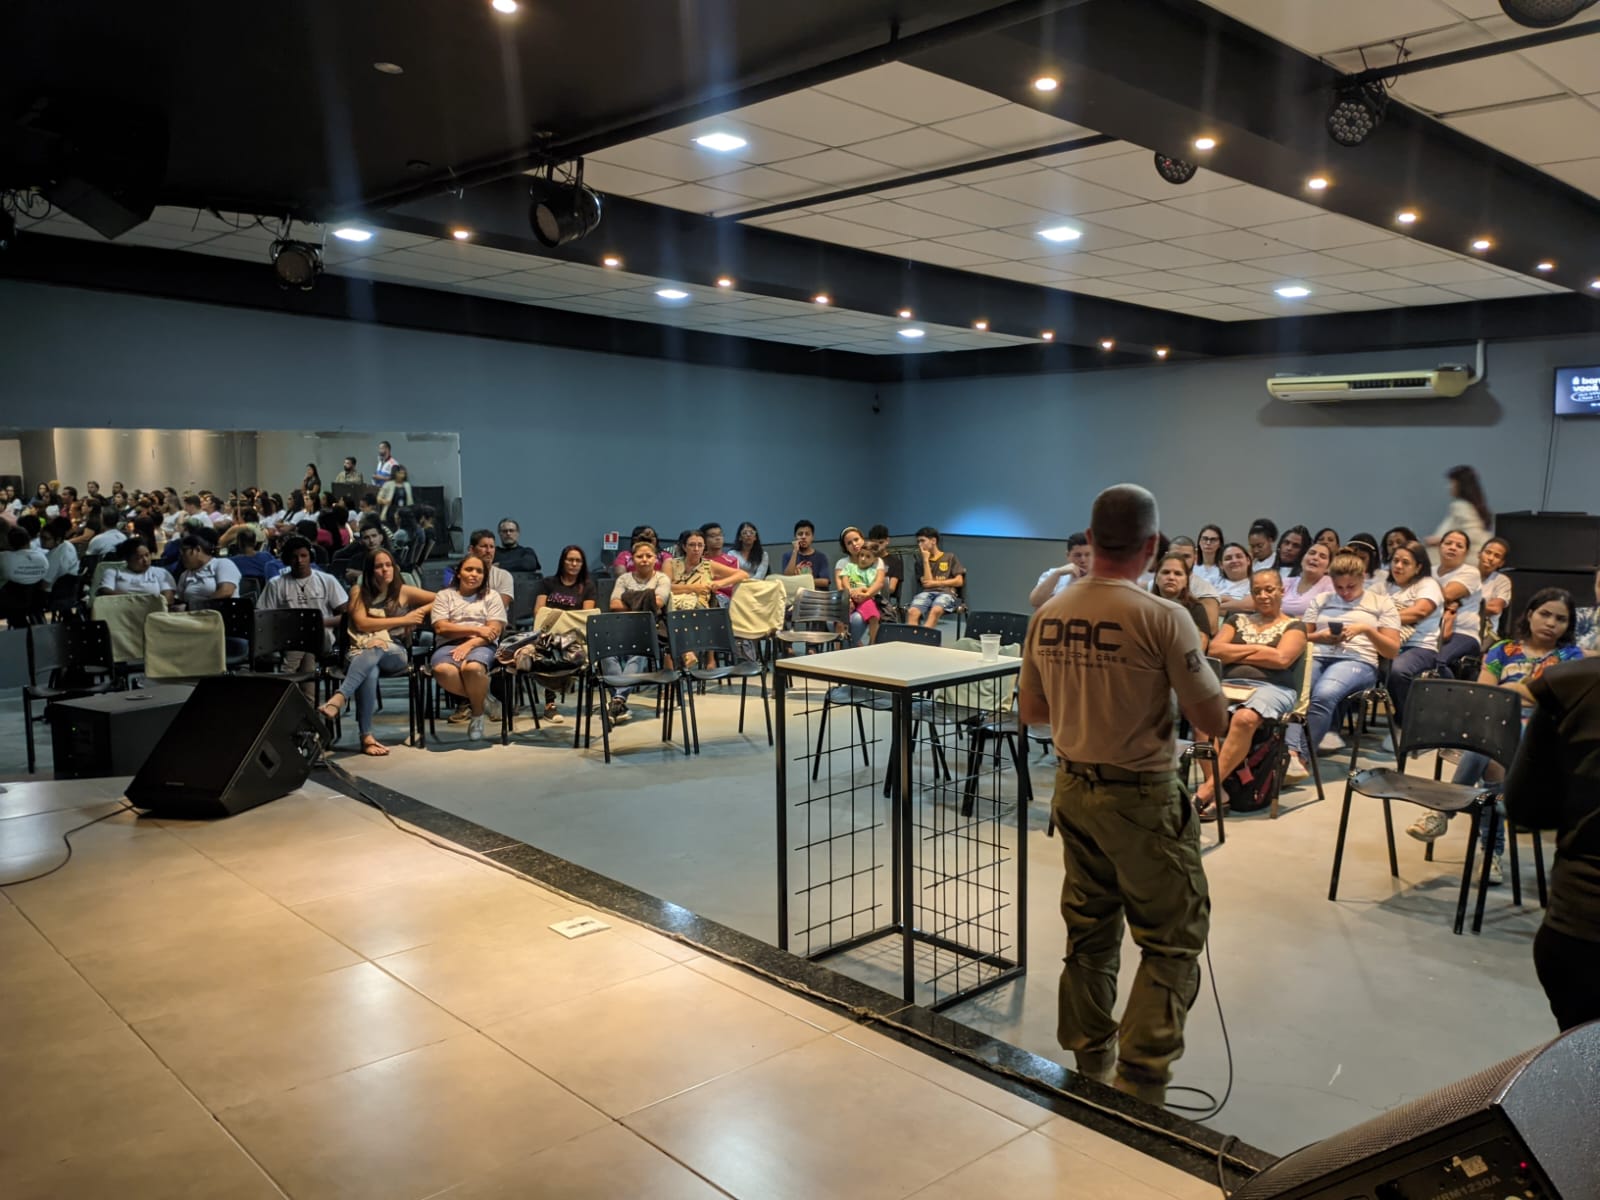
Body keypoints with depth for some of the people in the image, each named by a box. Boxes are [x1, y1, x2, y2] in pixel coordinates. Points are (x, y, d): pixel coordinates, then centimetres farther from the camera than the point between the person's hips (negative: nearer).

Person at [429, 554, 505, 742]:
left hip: (481, 646, -1)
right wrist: (476, 629, -5)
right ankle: (483, 697, -11)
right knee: (443, 670, -37)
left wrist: (469, 644, -14)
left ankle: (477, 712, -11)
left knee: (472, 668, -39)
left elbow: (495, 630, 2)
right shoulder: (444, 596, 18)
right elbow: (441, 628, 2)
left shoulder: (491, 596, 16)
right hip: (449, 645, 1)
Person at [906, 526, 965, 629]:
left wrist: (936, 583, 1)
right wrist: (926, 560, 5)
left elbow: (959, 582, 6)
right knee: (912, 611, -34)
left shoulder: (950, 558, 14)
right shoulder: (921, 561, 20)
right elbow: (926, 583, 5)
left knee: (936, 610, -40)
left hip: (946, 593, -2)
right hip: (927, 593, 2)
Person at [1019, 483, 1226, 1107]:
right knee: (1173, 939, 9)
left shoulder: (1047, 617, -2)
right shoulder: (1162, 617, -18)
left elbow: (1031, 711, 9)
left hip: (1072, 790, 6)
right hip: (1141, 798, -6)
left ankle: (1091, 1069, 31)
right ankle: (1140, 1080, 7)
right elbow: (1214, 720, -14)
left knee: (1089, 934, 18)